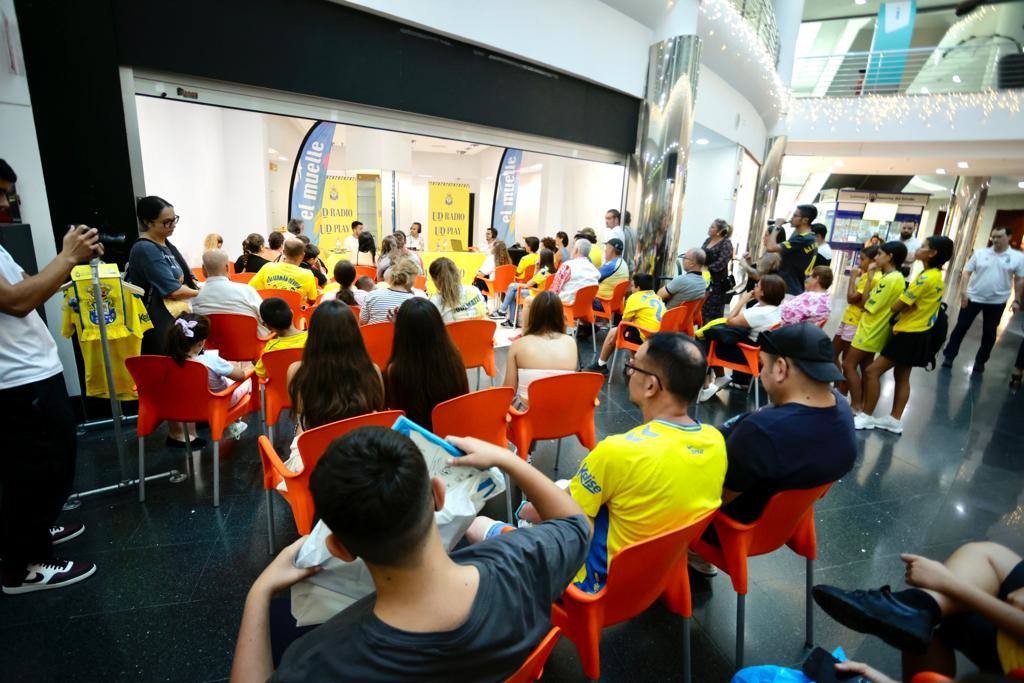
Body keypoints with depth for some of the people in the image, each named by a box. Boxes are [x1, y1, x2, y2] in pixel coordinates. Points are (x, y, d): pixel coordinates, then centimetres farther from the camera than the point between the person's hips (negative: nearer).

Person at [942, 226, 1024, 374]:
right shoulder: (980, 253, -2)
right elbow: (967, 273, -1)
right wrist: (964, 292, -10)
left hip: (997, 302, 1)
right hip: (973, 298, -1)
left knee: (989, 333, 11)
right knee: (961, 327, 1)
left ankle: (980, 361, 24)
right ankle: (949, 357, 10)